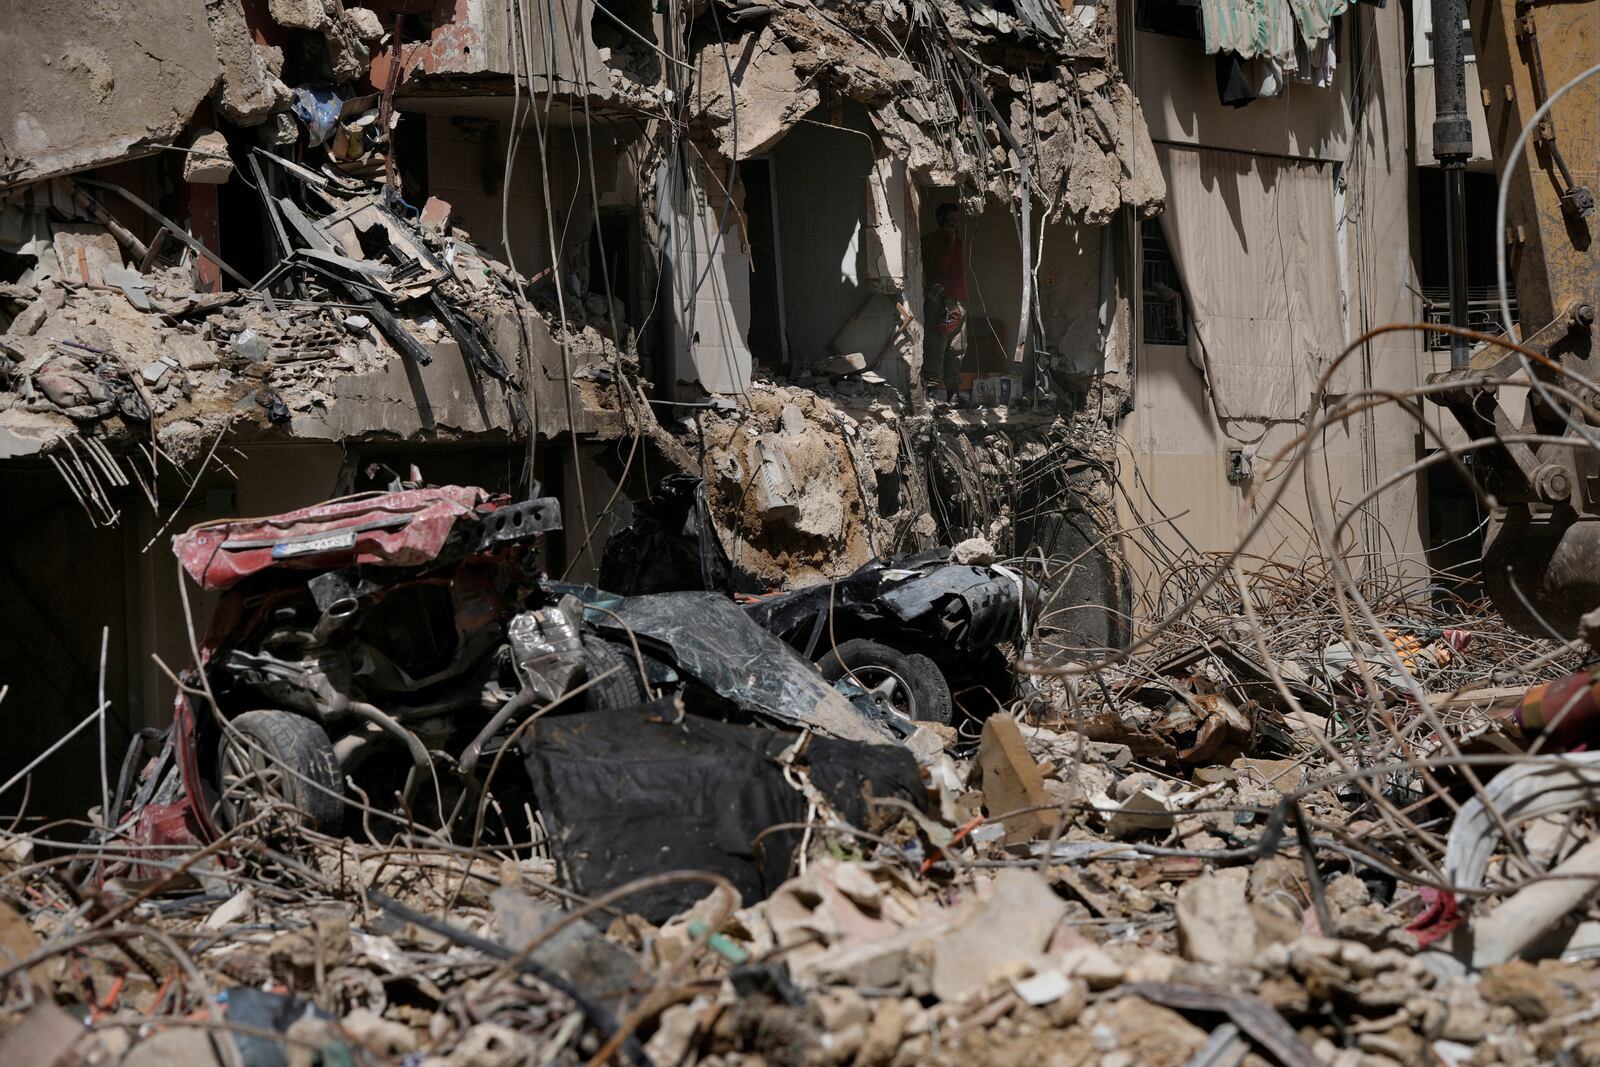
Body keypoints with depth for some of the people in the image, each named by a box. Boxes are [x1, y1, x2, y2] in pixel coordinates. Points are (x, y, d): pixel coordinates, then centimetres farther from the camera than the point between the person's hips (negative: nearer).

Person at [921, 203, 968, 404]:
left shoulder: (958, 240, 20)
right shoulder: (930, 241, -4)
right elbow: (939, 265, -18)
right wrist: (951, 242, -13)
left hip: (958, 302, 8)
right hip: (939, 302, -8)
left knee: (956, 350, 9)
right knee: (936, 349, -10)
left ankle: (954, 391, 14)